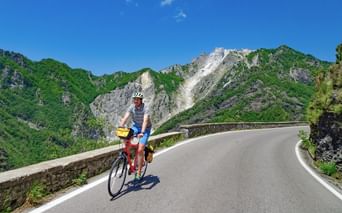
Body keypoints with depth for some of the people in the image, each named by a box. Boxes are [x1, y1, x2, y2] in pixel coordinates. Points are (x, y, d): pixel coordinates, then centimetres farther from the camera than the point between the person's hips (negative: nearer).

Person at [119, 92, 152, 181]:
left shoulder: (145, 108, -22)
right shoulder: (131, 107, -10)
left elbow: (145, 120, -35)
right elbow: (125, 118, -20)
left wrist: (142, 132, -49)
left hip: (145, 129, -4)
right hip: (135, 126, 4)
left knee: (140, 150, -14)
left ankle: (139, 172, -1)